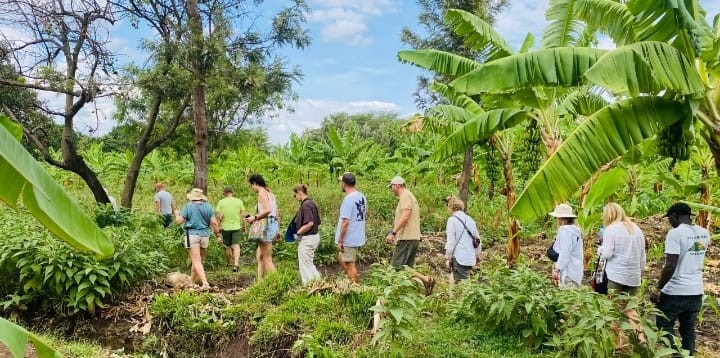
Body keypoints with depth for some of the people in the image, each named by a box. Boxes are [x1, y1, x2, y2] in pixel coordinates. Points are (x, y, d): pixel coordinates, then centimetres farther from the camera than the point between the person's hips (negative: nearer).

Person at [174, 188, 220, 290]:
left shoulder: (188, 206, -4)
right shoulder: (208, 207, 4)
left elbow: (179, 221, -3)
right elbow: (214, 222, 0)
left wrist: (177, 214, 17)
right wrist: (218, 234, 9)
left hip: (192, 235, -4)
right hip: (205, 236, 4)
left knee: (196, 261, -7)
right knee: (198, 260, 17)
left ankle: (205, 283, -19)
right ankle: (191, 281, 29)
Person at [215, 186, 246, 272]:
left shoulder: (221, 202, -2)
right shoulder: (239, 201, 0)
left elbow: (218, 216, -7)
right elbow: (243, 215, 1)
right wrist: (243, 226, 11)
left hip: (226, 227, 1)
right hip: (236, 227, 0)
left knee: (227, 247, 15)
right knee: (236, 246, -3)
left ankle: (229, 264, 30)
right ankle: (235, 264, -20)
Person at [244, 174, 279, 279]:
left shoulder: (261, 193, -8)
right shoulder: (270, 193, 18)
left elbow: (267, 210, -24)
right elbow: (277, 213, 19)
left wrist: (254, 217, -17)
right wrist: (277, 230, 23)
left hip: (267, 226, -10)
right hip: (274, 224, 10)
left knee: (267, 259, -5)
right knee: (259, 256, 14)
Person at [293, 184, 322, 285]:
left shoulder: (305, 205, -19)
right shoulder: (312, 203, 11)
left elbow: (309, 223, -27)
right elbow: (317, 222, 15)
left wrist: (298, 233, -15)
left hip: (307, 238, -10)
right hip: (315, 236, 10)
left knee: (305, 265, 3)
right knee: (309, 264, 21)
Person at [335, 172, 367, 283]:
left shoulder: (348, 199, -20)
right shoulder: (362, 196, 8)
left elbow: (345, 222, -22)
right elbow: (365, 216, 18)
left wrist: (340, 241, -17)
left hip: (349, 239, -9)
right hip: (359, 237, 9)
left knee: (350, 265, 1)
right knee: (341, 259, 22)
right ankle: (354, 280, 24)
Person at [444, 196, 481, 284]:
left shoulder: (452, 220, -9)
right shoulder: (470, 219, 10)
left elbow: (450, 241, -10)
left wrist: (448, 258, -2)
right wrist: (477, 254, 27)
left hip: (458, 257, -7)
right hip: (470, 258, 7)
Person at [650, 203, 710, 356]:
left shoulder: (675, 233, -16)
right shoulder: (704, 233, 5)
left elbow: (670, 266, -22)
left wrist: (658, 289, -14)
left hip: (675, 292, -7)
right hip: (696, 291, 7)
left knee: (665, 327, 8)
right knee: (688, 328, 17)